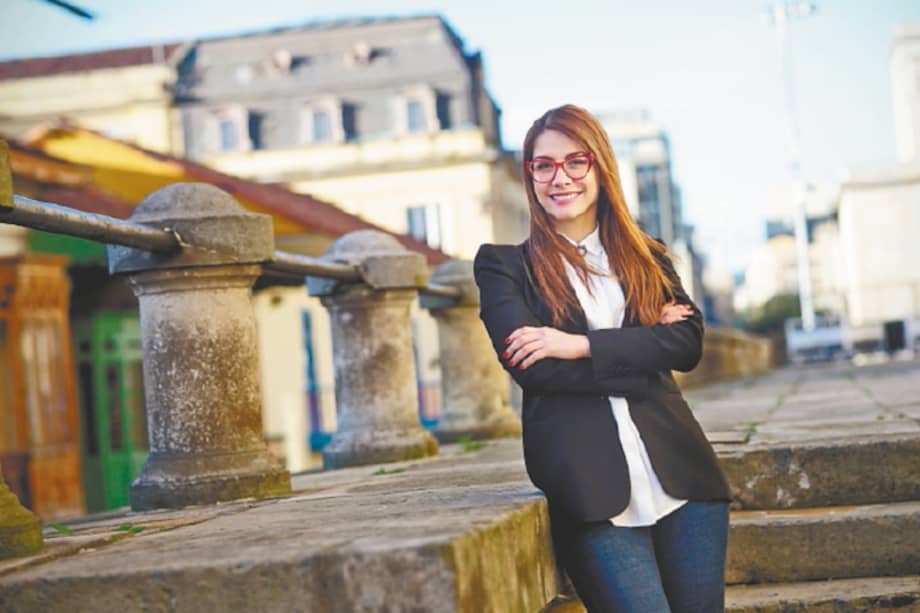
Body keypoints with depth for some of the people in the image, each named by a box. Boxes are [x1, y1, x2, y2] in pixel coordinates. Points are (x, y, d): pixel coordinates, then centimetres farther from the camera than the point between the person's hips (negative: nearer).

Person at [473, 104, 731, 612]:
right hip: (591, 491, -3)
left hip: (679, 474, 3)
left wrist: (582, 345, -11)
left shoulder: (647, 257, 17)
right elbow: (528, 366, -6)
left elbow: (688, 342, 0)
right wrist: (640, 349, -4)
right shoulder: (503, 265, 7)